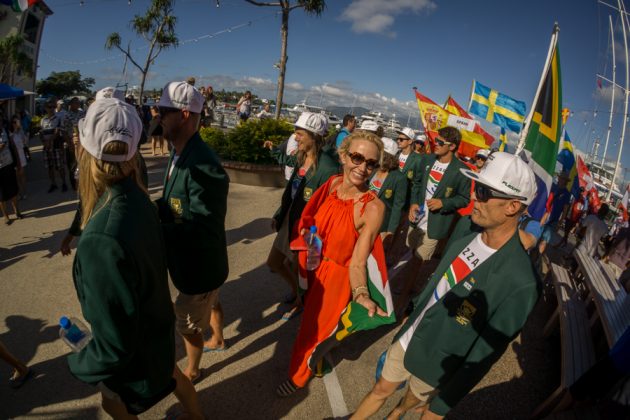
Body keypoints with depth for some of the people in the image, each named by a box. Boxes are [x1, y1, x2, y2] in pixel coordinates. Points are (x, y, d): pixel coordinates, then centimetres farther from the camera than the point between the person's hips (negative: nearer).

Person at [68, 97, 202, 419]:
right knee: (168, 373, 31)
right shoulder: (136, 198, -18)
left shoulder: (101, 241, -41)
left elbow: (115, 344, -32)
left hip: (132, 354, -6)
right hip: (155, 326, 6)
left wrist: (80, 366, -12)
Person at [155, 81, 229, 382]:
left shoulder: (204, 167, -34)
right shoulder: (180, 153, -4)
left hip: (199, 266, -8)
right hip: (190, 259, 8)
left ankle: (192, 371, 46)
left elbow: (204, 232, -32)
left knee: (188, 323, 16)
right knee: (210, 301, 33)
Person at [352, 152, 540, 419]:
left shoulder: (520, 283, -30)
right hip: (408, 337, 4)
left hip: (435, 366, -4)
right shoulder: (466, 226, -11)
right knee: (381, 390, 23)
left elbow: (483, 356, -21)